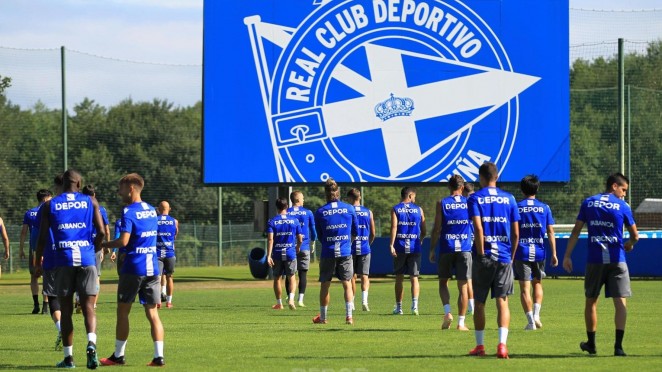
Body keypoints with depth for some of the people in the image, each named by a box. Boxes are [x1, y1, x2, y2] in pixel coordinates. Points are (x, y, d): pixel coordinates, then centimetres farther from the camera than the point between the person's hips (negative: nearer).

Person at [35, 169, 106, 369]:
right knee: (88, 307, 0)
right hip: (87, 259, 0)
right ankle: (91, 343, -27)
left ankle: (68, 357, 9)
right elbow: (101, 232, 1)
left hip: (64, 260, 0)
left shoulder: (50, 205, 5)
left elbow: (42, 237, 2)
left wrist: (38, 262, 13)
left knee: (65, 310, 8)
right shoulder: (90, 202, 6)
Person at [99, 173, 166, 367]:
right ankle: (159, 356, -4)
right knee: (152, 312, 5)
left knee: (123, 311, 6)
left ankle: (118, 355, 11)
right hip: (153, 269, 6)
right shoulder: (152, 210, 12)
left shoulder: (129, 212, -12)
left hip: (133, 269, -6)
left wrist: (104, 245, -4)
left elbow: (123, 241, -21)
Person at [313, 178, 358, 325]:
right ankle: (349, 316, -5)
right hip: (345, 252, 1)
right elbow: (355, 232, 9)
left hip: (327, 252, -1)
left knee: (325, 285, 10)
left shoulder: (320, 212, -3)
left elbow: (319, 236, 6)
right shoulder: (349, 209, -1)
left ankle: (322, 317, 16)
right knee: (347, 284, 4)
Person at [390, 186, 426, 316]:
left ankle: (398, 307, 14)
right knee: (414, 277, 1)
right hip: (414, 247, 0)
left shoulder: (395, 209, 1)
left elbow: (394, 227, -11)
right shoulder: (418, 209, 5)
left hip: (400, 247, 0)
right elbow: (423, 231, 6)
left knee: (399, 278, 9)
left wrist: (391, 245, -14)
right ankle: (415, 304, -17)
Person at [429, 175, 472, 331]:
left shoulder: (442, 204, -1)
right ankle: (461, 322, 2)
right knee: (463, 285, 4)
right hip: (464, 249, 1)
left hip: (446, 249, -1)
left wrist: (432, 250, 2)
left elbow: (437, 229, -4)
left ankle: (447, 312, -7)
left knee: (443, 281, 14)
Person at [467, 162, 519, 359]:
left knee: (479, 303, 11)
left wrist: (481, 254, -8)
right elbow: (516, 233, 6)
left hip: (484, 259, -2)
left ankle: (480, 345, 18)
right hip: (504, 258, 2)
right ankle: (502, 343, -16)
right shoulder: (509, 199, 7)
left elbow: (478, 228, -14)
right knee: (502, 301, 1)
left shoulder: (475, 198, -2)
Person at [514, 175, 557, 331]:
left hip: (522, 252, -2)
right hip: (539, 252, 2)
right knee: (537, 283, 20)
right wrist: (554, 254, 6)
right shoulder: (544, 208, 3)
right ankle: (536, 315, 4)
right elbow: (550, 232, 3)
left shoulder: (517, 207, -2)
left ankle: (530, 321, -5)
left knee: (525, 288, 1)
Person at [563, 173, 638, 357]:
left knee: (591, 301, 16)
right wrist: (629, 244, 25)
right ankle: (618, 345, -14)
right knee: (620, 302, -2)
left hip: (594, 260, 3)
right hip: (617, 260, -3)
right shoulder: (622, 206, -1)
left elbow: (576, 231, 4)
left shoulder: (588, 203, 7)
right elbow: (635, 236, 3)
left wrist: (567, 256, 7)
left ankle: (591, 344, 26)